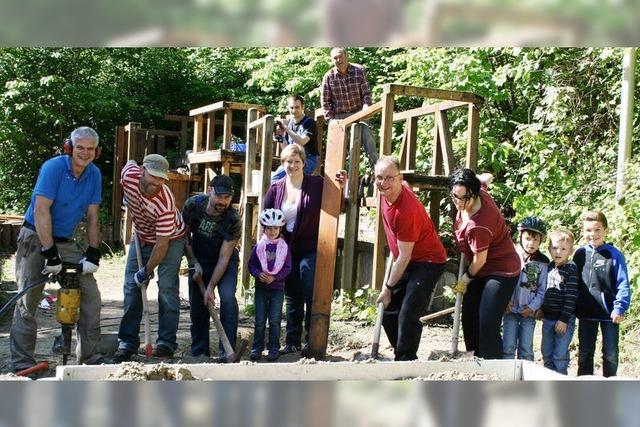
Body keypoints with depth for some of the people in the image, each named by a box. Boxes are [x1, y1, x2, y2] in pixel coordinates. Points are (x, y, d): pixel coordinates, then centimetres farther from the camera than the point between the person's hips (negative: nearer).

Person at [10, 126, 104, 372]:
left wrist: (93, 253, -7)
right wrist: (49, 253, -24)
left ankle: (88, 356, 10)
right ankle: (22, 362, 5)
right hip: (35, 238, -5)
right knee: (28, 301, -5)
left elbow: (92, 217, 2)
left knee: (91, 296, -1)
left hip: (65, 242, 5)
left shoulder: (94, 174, 0)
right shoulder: (54, 167, -17)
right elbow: (41, 211, -22)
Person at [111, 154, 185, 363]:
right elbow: (131, 162, 4)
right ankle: (128, 342, 6)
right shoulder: (128, 175, -25)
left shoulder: (165, 203, -38)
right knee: (131, 289, 1)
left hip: (170, 239, -5)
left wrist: (147, 271, -21)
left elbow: (162, 245, -30)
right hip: (141, 237, 5)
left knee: (167, 289, -11)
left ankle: (166, 343, -3)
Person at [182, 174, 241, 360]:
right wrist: (194, 263, -10)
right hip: (199, 259, 3)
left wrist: (211, 286, -25)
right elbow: (185, 236, -3)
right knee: (197, 304, -1)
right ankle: (199, 352, 15)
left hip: (225, 261, -3)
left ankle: (227, 351, -15)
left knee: (227, 296, -24)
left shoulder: (233, 220, -27)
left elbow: (224, 257, -23)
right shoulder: (193, 205, -19)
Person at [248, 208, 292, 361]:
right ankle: (257, 348, 14)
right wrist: (258, 274, -16)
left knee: (275, 320, 2)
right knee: (259, 321, 5)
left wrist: (275, 277, -16)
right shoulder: (258, 247, 0)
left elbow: (287, 267, -3)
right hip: (261, 288, 1)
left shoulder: (284, 247, -2)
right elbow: (251, 265, 3)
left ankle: (274, 349, 10)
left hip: (277, 288, -1)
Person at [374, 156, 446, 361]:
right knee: (388, 313, 11)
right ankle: (401, 357, 23)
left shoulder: (406, 210, -30)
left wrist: (388, 288, -12)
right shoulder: (388, 193, -6)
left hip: (428, 262, -9)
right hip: (406, 261, 10)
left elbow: (404, 257, -22)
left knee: (407, 317, -18)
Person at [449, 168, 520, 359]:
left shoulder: (477, 226, -32)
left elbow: (479, 260, -19)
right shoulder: (479, 192, -9)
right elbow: (487, 177, 14)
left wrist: (466, 280, -2)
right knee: (469, 318, 11)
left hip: (501, 271, -10)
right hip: (482, 271, 10)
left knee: (487, 324, -16)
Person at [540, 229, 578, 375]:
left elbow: (571, 297, -15)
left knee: (560, 355, -1)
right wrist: (541, 310, 17)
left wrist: (564, 319, -17)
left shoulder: (571, 270, -12)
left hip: (564, 320, -7)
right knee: (546, 353, 14)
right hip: (548, 318, 7)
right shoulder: (549, 267, 7)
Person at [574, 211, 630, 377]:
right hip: (586, 313, 4)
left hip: (609, 313, -3)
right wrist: (573, 307, 6)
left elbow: (623, 284, -9)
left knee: (610, 354, 8)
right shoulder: (580, 254, 2)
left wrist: (620, 308, -16)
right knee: (585, 352, 14)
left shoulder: (614, 254, -9)